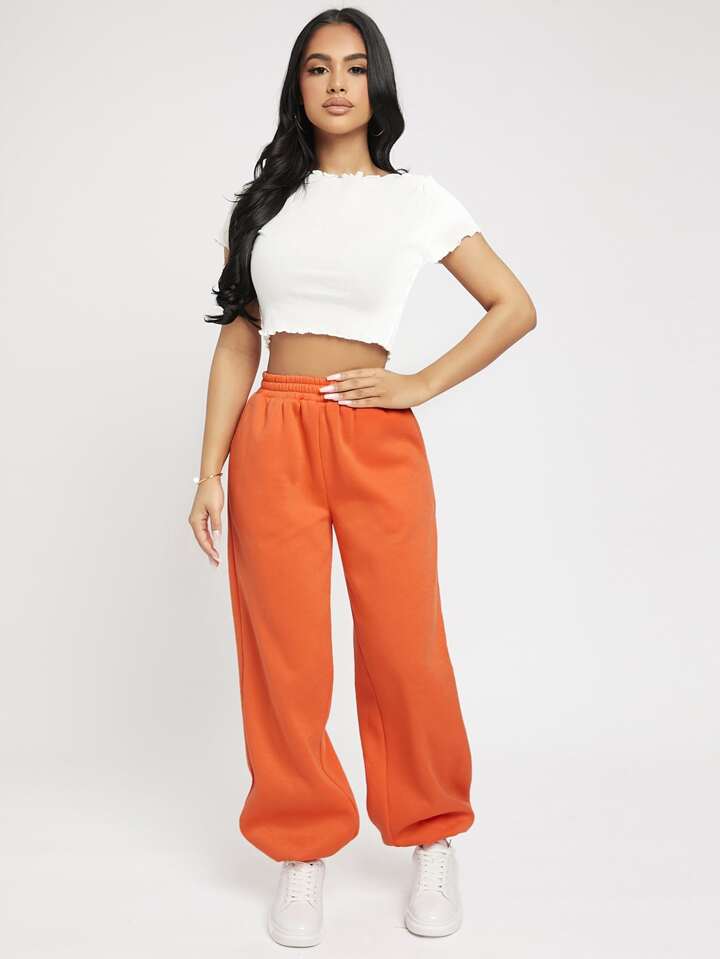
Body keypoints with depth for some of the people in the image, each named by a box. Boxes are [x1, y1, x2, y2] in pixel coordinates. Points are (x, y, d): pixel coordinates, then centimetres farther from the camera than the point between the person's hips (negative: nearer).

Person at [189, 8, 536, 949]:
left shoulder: (417, 200, 5)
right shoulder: (260, 204, 11)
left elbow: (515, 308, 7)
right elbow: (237, 343, 9)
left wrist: (423, 385, -3)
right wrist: (210, 472, 3)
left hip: (376, 440, -1)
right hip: (272, 439, 2)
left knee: (403, 647, 3)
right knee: (286, 656, 4)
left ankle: (433, 840, 24)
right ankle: (303, 851, 21)